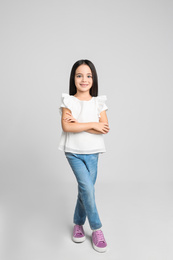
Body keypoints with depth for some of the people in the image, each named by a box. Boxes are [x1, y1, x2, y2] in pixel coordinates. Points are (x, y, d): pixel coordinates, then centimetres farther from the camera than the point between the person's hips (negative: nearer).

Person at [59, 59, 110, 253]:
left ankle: (78, 223, 31)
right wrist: (91, 124, -15)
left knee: (85, 189, 9)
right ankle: (96, 229, 7)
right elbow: (66, 126, -17)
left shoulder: (98, 102, 3)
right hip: (74, 152, -2)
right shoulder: (68, 101, -2)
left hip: (92, 153, 2)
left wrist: (78, 124, -15)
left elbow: (105, 128, -9)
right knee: (87, 188, -12)